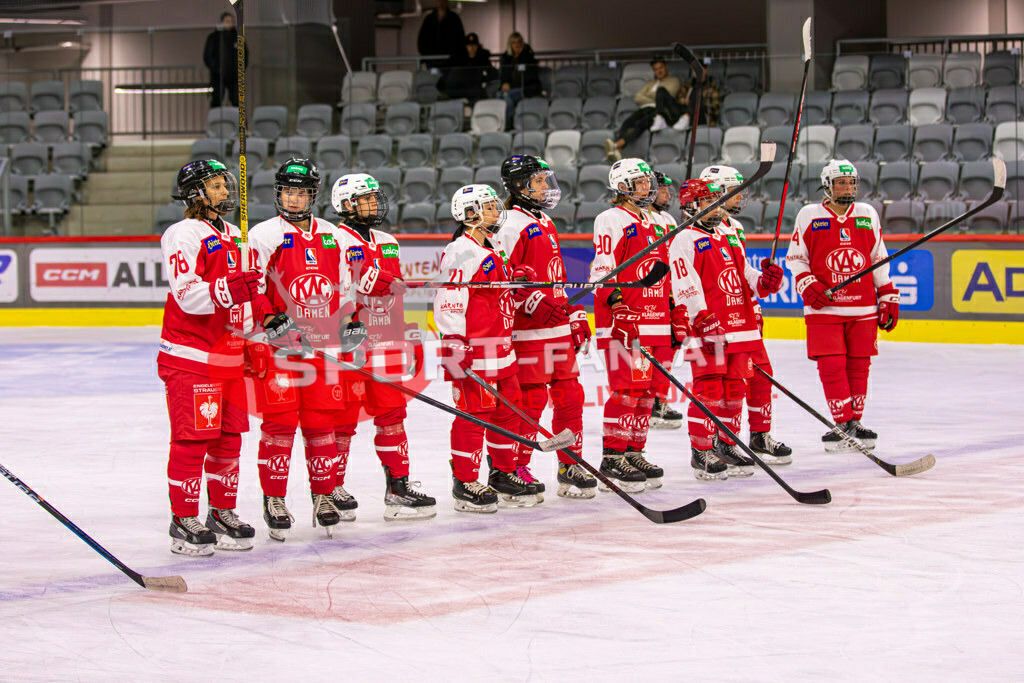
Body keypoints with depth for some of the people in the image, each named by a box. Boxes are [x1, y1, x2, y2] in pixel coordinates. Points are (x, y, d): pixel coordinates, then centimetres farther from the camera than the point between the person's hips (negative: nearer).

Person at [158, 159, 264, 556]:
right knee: (193, 437, -7)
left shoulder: (232, 235, 16)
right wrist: (229, 289, -32)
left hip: (229, 355, 8)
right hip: (190, 355, -8)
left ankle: (223, 515, 22)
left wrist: (267, 315, 13)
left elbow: (248, 289, 26)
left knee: (228, 436, 12)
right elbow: (187, 295, -21)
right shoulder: (183, 235, -11)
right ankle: (184, 522, 0)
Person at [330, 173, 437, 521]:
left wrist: (411, 339, 20)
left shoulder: (387, 243, 19)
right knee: (343, 417, -2)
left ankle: (399, 486, 9)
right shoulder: (335, 241, -6)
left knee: (392, 412, 6)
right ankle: (331, 489, 9)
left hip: (384, 345, 7)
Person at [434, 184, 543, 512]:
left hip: (500, 350, 10)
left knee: (506, 410, 13)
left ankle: (503, 475, 24)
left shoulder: (491, 253, 19)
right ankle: (465, 483, 2)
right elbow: (448, 302, -19)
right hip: (474, 352, -10)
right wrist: (455, 346, -23)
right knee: (473, 413, -5)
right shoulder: (460, 252, -13)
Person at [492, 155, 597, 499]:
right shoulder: (512, 226, -10)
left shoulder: (546, 225, 20)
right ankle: (516, 470, 3)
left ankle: (571, 467, 17)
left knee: (569, 395, 9)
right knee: (530, 399, -6)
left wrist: (575, 315, 25)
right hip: (528, 331, -9)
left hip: (558, 327, 9)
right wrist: (534, 301, -25)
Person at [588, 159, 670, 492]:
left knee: (646, 390, 9)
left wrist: (673, 322, 24)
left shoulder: (650, 224, 22)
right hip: (624, 323, -9)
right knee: (627, 388, -11)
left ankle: (634, 452, 17)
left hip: (653, 321, 9)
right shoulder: (611, 220, -6)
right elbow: (602, 272, -12)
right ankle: (613, 457, -7)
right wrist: (617, 306, -21)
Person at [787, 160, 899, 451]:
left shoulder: (867, 215, 10)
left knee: (859, 366, 5)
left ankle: (855, 422, 14)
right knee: (831, 366, -8)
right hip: (824, 307, -3)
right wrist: (807, 286, -11)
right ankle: (843, 423, -1)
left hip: (863, 308, 3)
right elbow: (795, 258, 4)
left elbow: (879, 259, 15)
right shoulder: (809, 216, 1)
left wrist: (888, 297, 13)